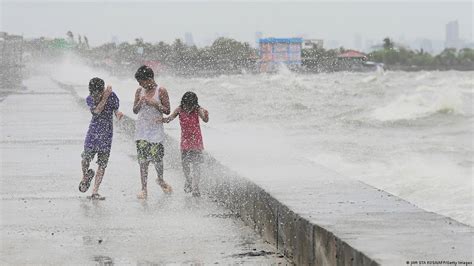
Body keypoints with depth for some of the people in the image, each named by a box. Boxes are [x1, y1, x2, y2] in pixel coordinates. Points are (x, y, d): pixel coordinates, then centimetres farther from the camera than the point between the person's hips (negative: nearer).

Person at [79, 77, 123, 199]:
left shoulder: (112, 96, -7)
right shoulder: (89, 99, -2)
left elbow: (116, 111, -3)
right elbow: (97, 111, -18)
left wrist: (119, 114, -26)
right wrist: (105, 97, -23)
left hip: (106, 133, -1)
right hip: (93, 131, 1)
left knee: (102, 164, -2)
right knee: (86, 159, 0)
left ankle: (95, 191, 2)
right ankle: (85, 177, 34)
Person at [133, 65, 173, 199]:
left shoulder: (161, 91, -4)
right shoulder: (139, 91, 8)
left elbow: (167, 111, -3)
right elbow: (135, 110, 12)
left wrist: (155, 104, -17)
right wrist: (140, 103, -8)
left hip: (156, 129, -3)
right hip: (142, 129, 3)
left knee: (156, 157, -2)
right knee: (143, 159, -3)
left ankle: (160, 180, 28)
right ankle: (144, 189, 0)